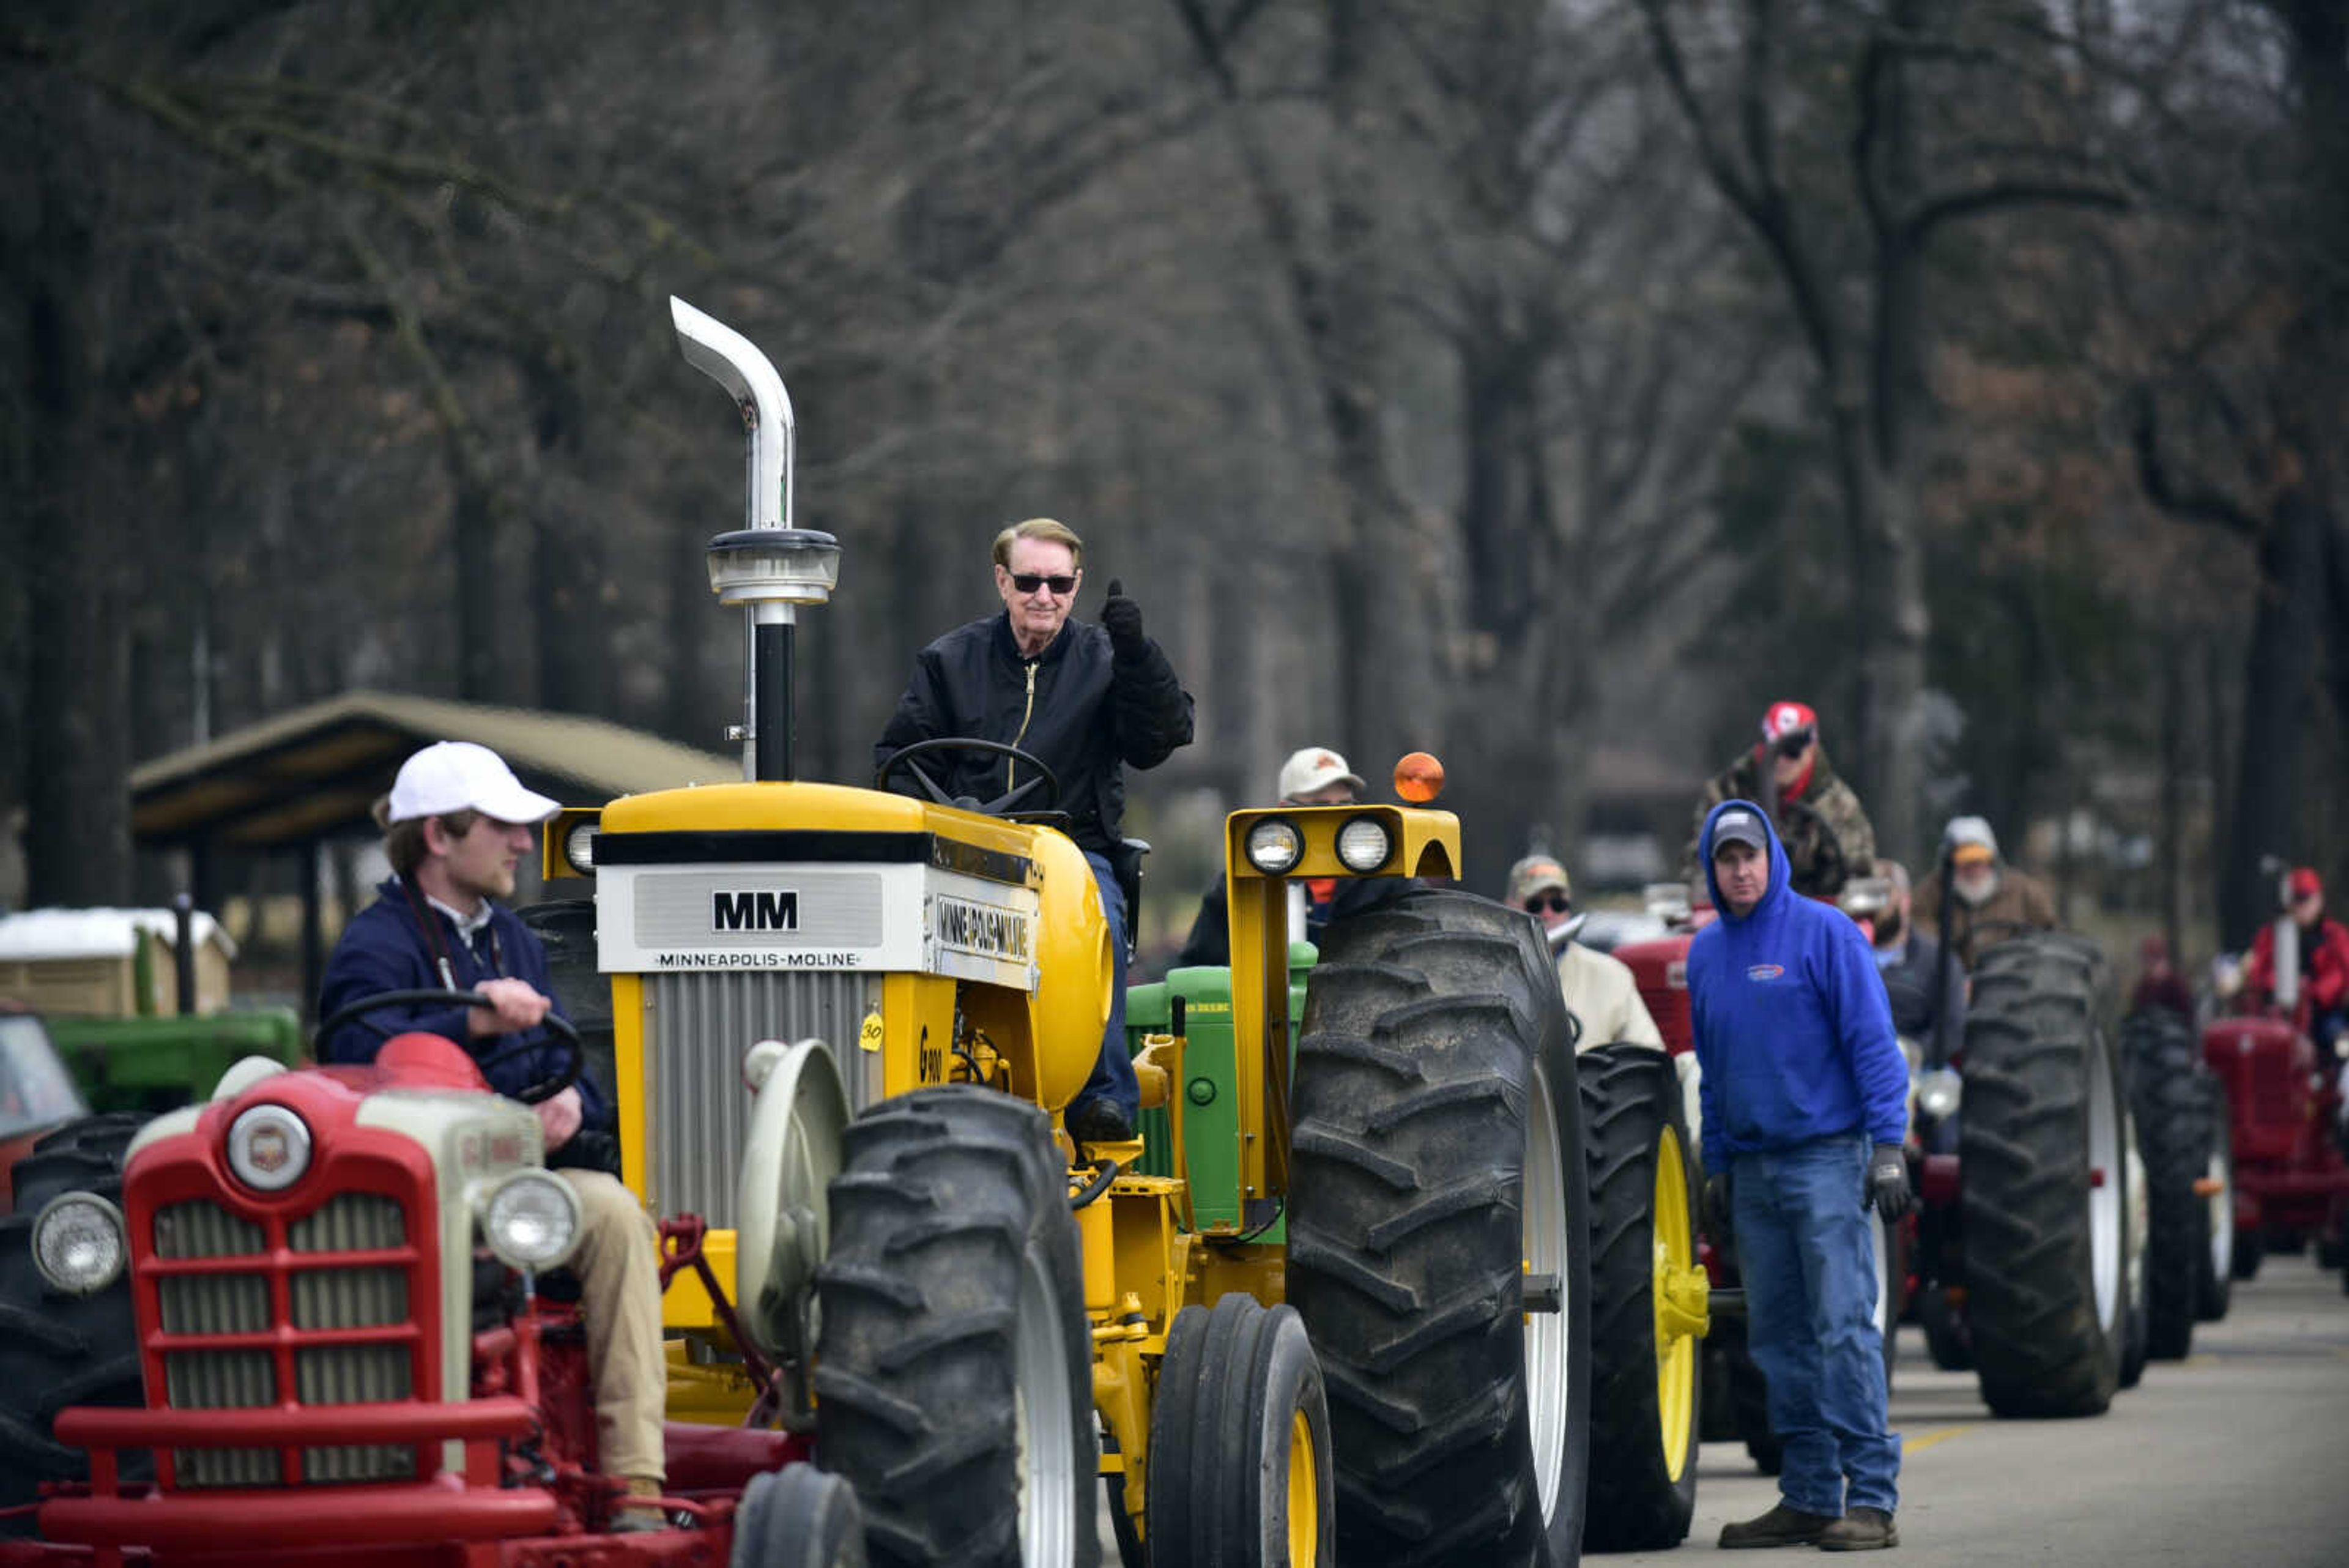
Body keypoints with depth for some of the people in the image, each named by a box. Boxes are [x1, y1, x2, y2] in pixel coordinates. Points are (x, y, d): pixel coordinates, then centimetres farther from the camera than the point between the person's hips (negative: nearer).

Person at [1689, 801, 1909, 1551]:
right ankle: (1809, 1495, 13)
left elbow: (1873, 1042, -8)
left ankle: (1871, 1497, -10)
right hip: (1753, 1171, 6)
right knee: (1779, 1337, 7)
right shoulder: (1706, 953, 13)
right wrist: (1716, 1164, 18)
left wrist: (1888, 1144, -14)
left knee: (1844, 1327, -10)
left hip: (1827, 1158, -6)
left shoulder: (1824, 934, -5)